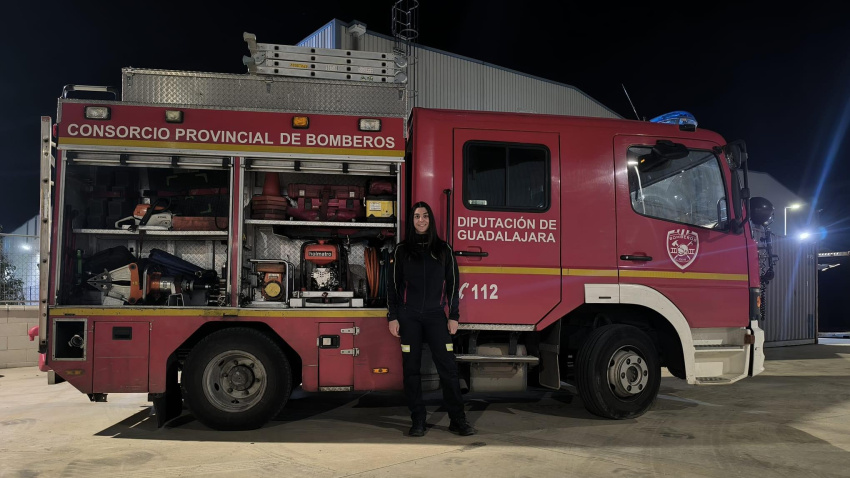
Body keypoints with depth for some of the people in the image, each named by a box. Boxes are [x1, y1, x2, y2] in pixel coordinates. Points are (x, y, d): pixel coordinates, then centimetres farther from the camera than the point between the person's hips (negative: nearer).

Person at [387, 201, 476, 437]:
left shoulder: (443, 249, 7)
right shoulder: (402, 250, 7)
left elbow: (452, 284, 6)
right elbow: (393, 284, 6)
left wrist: (454, 316, 0)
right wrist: (393, 317, -1)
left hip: (436, 316, 0)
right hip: (409, 317, 0)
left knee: (448, 366, -4)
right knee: (411, 369, 2)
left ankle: (457, 419, 3)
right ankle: (418, 420, 11)